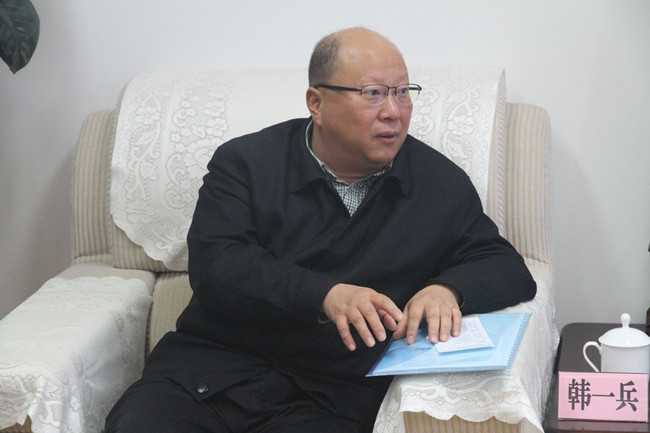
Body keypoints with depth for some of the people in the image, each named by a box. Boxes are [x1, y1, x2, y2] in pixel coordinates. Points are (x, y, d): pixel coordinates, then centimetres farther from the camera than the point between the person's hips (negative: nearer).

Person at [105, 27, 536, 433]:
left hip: (332, 396, 1)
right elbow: (213, 262, -7)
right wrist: (326, 295, -21)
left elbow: (508, 270, 13)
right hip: (210, 368, 0)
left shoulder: (442, 184, 12)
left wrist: (447, 289, -11)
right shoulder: (246, 162, 7)